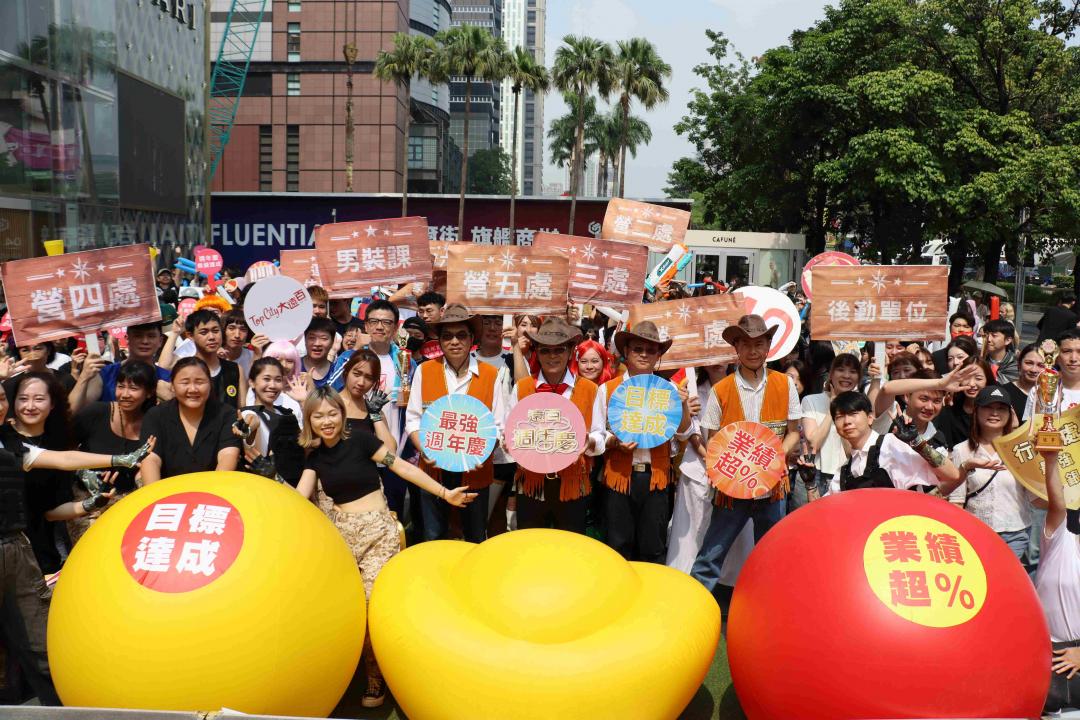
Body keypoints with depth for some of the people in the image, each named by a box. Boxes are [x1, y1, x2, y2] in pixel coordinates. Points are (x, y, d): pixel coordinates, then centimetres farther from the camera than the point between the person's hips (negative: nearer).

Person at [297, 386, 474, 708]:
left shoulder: (360, 439, -5)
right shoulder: (315, 456, 9)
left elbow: (402, 467, -7)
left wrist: (444, 493, -9)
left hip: (377, 528, -4)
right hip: (340, 531, 4)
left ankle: (376, 677, 5)